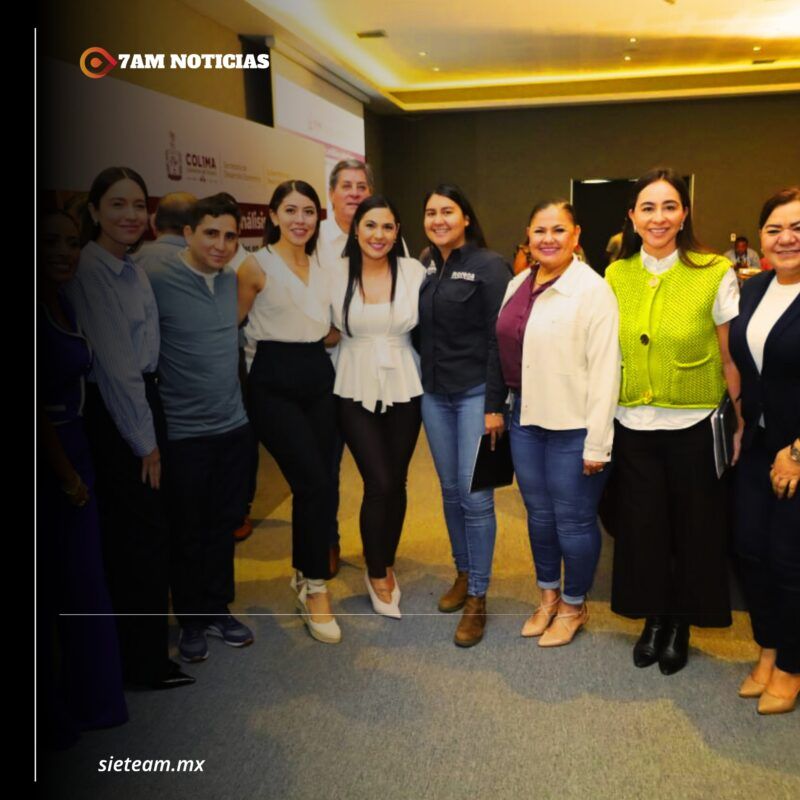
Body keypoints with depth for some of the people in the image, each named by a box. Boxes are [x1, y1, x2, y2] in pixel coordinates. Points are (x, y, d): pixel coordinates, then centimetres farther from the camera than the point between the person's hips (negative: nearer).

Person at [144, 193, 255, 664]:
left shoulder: (235, 279, 5)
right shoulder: (156, 280, -15)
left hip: (234, 426, 5)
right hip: (184, 433, -5)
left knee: (224, 525, 16)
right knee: (188, 532, 10)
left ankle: (218, 609, 33)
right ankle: (191, 621, 28)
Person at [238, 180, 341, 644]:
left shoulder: (322, 267, 12)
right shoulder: (258, 266, -5)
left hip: (319, 379, 6)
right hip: (275, 383, -6)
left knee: (314, 485, 7)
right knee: (317, 483, -12)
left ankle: (305, 575, 26)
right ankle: (315, 587, 5)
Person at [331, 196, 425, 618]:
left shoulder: (414, 271, -4)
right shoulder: (338, 274, -3)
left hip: (404, 389, 1)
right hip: (355, 390, -1)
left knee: (396, 482, 9)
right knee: (379, 483, -6)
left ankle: (385, 565, 32)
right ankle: (377, 575, 16)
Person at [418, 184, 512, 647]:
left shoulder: (488, 265, -7)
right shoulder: (425, 269, 9)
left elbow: (500, 339, -11)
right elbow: (423, 333, 12)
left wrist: (495, 405, -15)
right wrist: (420, 385, 7)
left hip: (475, 394, -5)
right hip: (434, 395, 6)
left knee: (475, 495, -4)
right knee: (450, 491, 13)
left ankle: (477, 598, 8)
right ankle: (463, 574, 30)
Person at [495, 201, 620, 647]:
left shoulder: (592, 290, -13)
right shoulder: (518, 285, 8)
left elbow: (605, 371, -16)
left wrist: (597, 443, -17)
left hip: (573, 426, -6)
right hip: (526, 419, 6)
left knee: (573, 521, 7)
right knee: (539, 514, 18)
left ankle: (574, 606, 29)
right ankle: (548, 596, 38)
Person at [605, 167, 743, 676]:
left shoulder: (715, 274, -8)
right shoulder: (616, 276, 2)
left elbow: (730, 360, -5)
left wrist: (742, 424, -4)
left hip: (694, 425, -2)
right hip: (633, 425, 3)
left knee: (692, 529, 12)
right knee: (642, 526, 13)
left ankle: (681, 625, 33)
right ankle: (653, 618, 34)